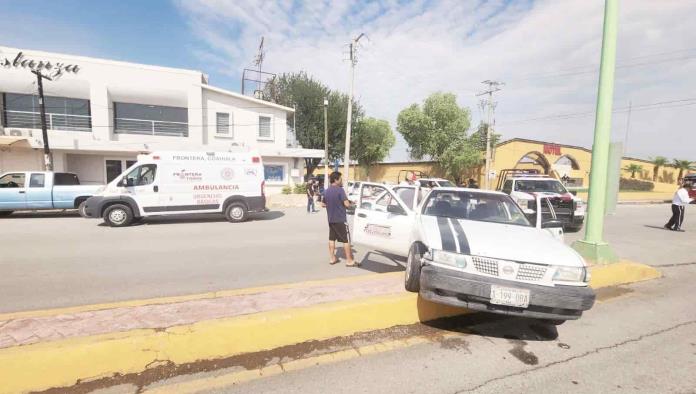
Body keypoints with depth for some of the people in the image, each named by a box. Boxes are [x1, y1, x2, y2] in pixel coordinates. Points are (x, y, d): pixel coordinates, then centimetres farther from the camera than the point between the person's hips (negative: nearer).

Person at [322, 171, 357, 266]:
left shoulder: (326, 191, 7)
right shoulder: (340, 190, -15)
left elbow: (323, 204, 17)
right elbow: (347, 204, -20)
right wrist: (350, 203, 0)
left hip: (331, 219, 7)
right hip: (341, 219, -7)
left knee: (332, 239, 14)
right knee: (346, 240, 0)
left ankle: (332, 258, 20)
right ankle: (349, 261, 4)